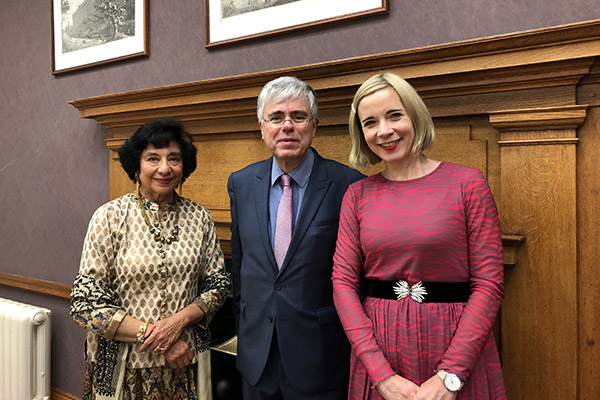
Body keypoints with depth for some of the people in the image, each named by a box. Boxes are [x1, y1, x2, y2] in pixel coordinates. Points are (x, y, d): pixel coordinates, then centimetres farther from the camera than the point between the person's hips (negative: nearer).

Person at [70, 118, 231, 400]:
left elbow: (218, 283, 1)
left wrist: (180, 319, -15)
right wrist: (151, 334, -16)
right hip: (123, 365, -2)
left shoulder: (199, 218, -2)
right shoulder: (110, 217, -10)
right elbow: (86, 301, -12)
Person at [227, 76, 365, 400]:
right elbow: (239, 264, 9)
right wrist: (243, 330, 13)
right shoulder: (241, 184, 1)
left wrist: (354, 343, -2)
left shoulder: (348, 185, -13)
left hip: (319, 358, -3)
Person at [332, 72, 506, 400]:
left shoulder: (467, 183, -6)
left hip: (457, 345, -1)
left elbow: (489, 283, -8)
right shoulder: (357, 195, 0)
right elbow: (343, 282, -3)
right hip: (377, 346, 2)